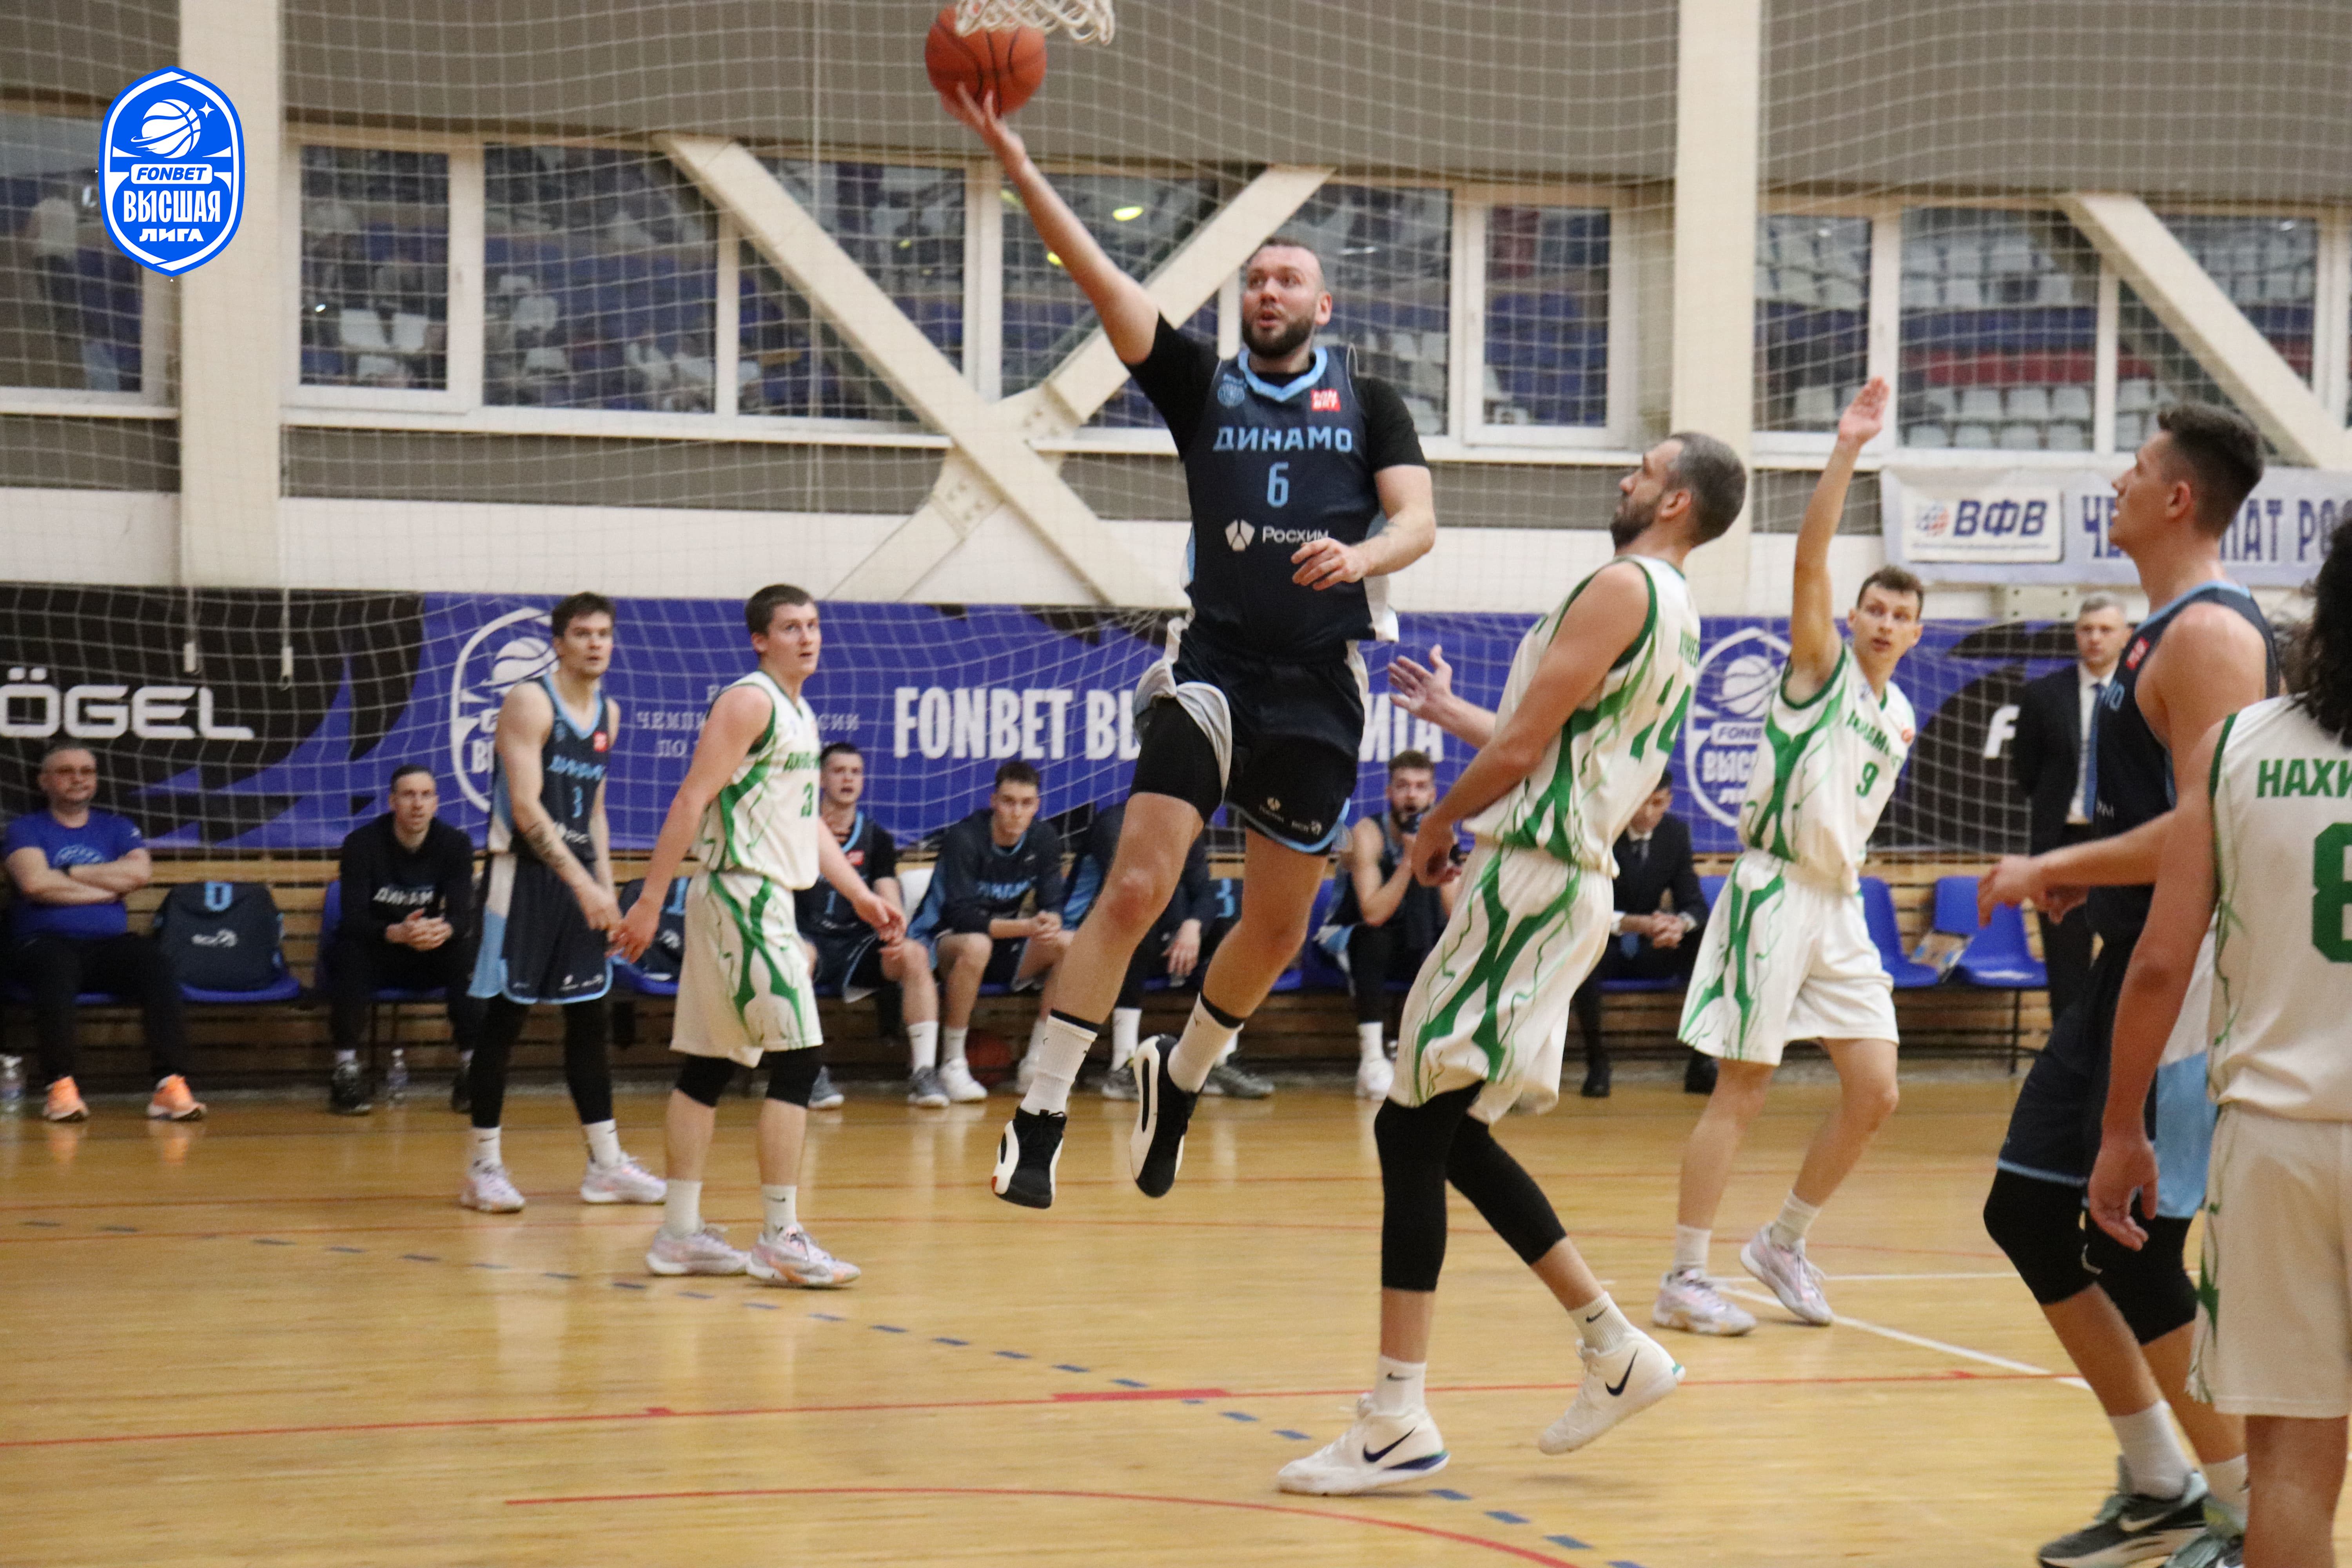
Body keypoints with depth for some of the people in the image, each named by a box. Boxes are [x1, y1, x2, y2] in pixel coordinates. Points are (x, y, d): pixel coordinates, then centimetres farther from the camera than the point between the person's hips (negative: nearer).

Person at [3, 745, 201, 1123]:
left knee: (155, 963, -30)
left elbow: (140, 873, -1)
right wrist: (109, 887, -1)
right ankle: (61, 1088, -39)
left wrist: (68, 872, -1)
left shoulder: (118, 829, 20)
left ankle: (171, 1085, -38)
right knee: (57, 969, -39)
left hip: (109, 943, 3)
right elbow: (36, 883, -8)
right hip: (47, 941, -3)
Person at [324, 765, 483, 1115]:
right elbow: (354, 919, -23)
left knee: (469, 952, -29)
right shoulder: (363, 843, -13)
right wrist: (396, 934, -44)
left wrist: (444, 930, -43)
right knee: (348, 952, -35)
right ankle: (346, 1071, -31)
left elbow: (463, 914, -16)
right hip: (376, 956, -2)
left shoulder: (455, 845, -6)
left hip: (429, 958, 2)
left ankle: (471, 1066, -23)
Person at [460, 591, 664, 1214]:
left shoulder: (609, 713, 12)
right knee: (505, 1019, -3)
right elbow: (526, 808, -19)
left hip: (580, 879, 7)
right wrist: (581, 882, -23)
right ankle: (483, 1166, 3)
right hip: (523, 875, -7)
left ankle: (606, 1164, 13)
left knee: (589, 1020, 9)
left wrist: (606, 889, 11)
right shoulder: (530, 702, -12)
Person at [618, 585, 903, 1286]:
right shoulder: (749, 702, -12)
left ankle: (680, 1232, 14)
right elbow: (691, 801, -17)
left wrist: (861, 895, 17)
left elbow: (808, 820, 24)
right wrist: (651, 901, -20)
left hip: (762, 901, 10)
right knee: (796, 1058, -11)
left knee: (709, 1065, 10)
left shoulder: (798, 713, 17)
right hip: (743, 897, -10)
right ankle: (781, 1240, -9)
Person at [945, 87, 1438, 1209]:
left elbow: (1418, 520, -2)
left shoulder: (1367, 404, 9)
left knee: (1278, 928, 10)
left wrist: (1364, 553, -25)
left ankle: (1178, 1078, 35)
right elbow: (1100, 279, -2)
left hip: (1320, 690, 2)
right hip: (1214, 669, -1)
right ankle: (1039, 1114, -11)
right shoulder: (1203, 386, 8)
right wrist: (1010, 158, -12)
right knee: (1135, 888, -15)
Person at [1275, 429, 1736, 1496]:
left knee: (1412, 1132, -10)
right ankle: (1615, 1350, 18)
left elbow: (1525, 746, -15)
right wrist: (1454, 714, 37)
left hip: (1531, 878, -10)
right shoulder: (1673, 614, 19)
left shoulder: (1621, 587, -12)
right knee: (1444, 1133, 15)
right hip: (1562, 878, 10)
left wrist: (1435, 828, -1)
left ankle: (1397, 1422, -10)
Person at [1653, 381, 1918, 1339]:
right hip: (1775, 892, -7)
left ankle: (1783, 1243, 18)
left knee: (1875, 1093, 0)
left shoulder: (1899, 717, 16)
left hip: (1841, 905, 7)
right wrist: (1847, 452, -25)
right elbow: (1810, 559, -18)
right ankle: (1682, 1280, 0)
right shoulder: (1820, 666, -3)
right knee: (1742, 1091, -6)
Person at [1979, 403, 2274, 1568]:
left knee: (2133, 1247, -9)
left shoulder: (2209, 633, -16)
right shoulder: (2164, 631, 15)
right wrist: (2080, 872, 12)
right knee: (2027, 1213, 12)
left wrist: (2050, 868, -17)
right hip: (2132, 968, 10)